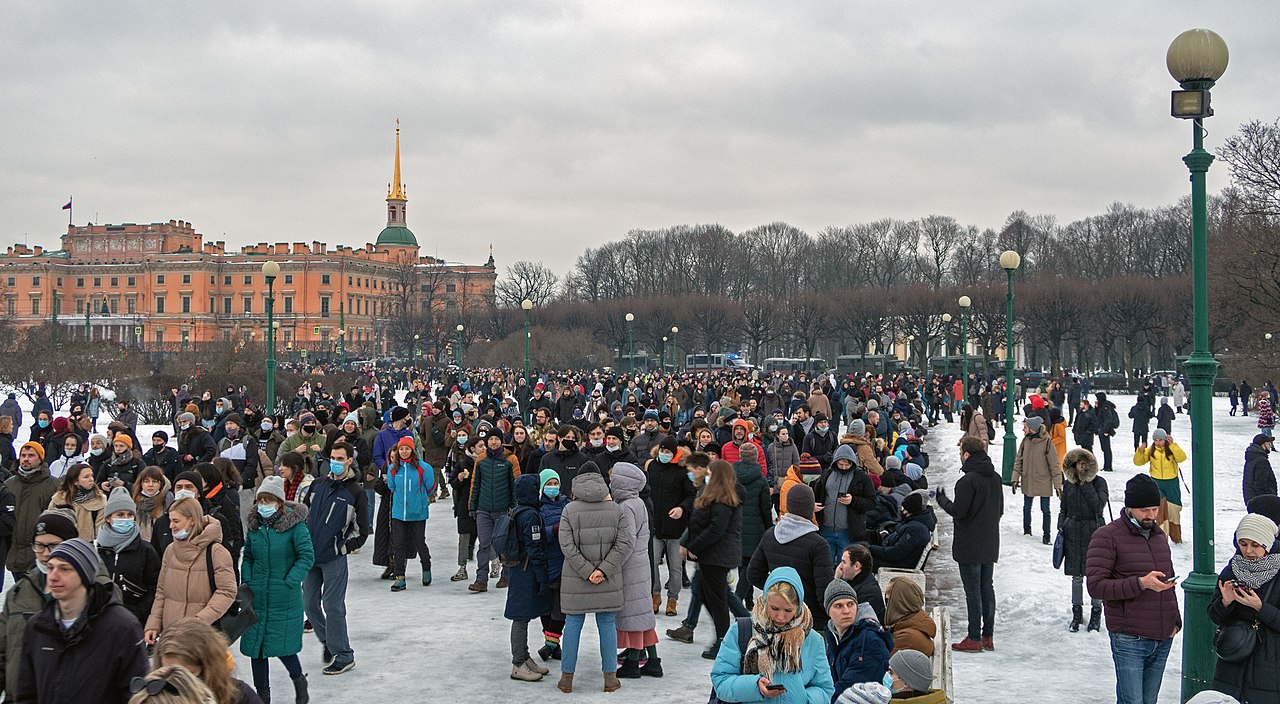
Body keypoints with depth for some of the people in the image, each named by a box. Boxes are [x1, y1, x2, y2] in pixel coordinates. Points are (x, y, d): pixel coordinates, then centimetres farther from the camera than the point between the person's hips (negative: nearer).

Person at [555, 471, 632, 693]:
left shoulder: (569, 510, -4)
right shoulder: (617, 510, 0)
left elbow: (567, 546, -11)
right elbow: (623, 543, -8)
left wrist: (587, 571, -10)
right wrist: (603, 569, -12)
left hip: (575, 581, -1)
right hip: (608, 582, 1)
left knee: (573, 624, 9)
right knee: (607, 625, 9)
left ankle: (567, 677, 14)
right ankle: (610, 677, 13)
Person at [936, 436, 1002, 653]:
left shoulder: (968, 480, -18)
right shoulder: (995, 478, 8)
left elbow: (958, 511, -18)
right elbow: (1000, 510, 14)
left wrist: (943, 500, -2)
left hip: (969, 545, -8)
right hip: (990, 544, 8)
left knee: (973, 590, -3)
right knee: (987, 588, 13)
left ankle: (974, 639, 0)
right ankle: (988, 636, 19)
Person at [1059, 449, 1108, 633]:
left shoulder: (1098, 482, -3)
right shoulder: (1069, 484, 8)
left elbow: (1099, 505, -17)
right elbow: (1063, 509, 14)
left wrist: (1086, 484, -16)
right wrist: (1061, 529, 5)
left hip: (1094, 530, -3)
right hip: (1073, 531, 3)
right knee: (1076, 576, 7)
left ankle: (1096, 613, 15)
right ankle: (1077, 614, 17)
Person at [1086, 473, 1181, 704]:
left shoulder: (1159, 535, 16)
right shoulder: (1107, 536, -7)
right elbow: (1096, 586, -14)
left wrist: (1175, 621, 15)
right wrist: (1141, 584, -22)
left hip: (1163, 639, 7)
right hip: (1129, 639, -6)